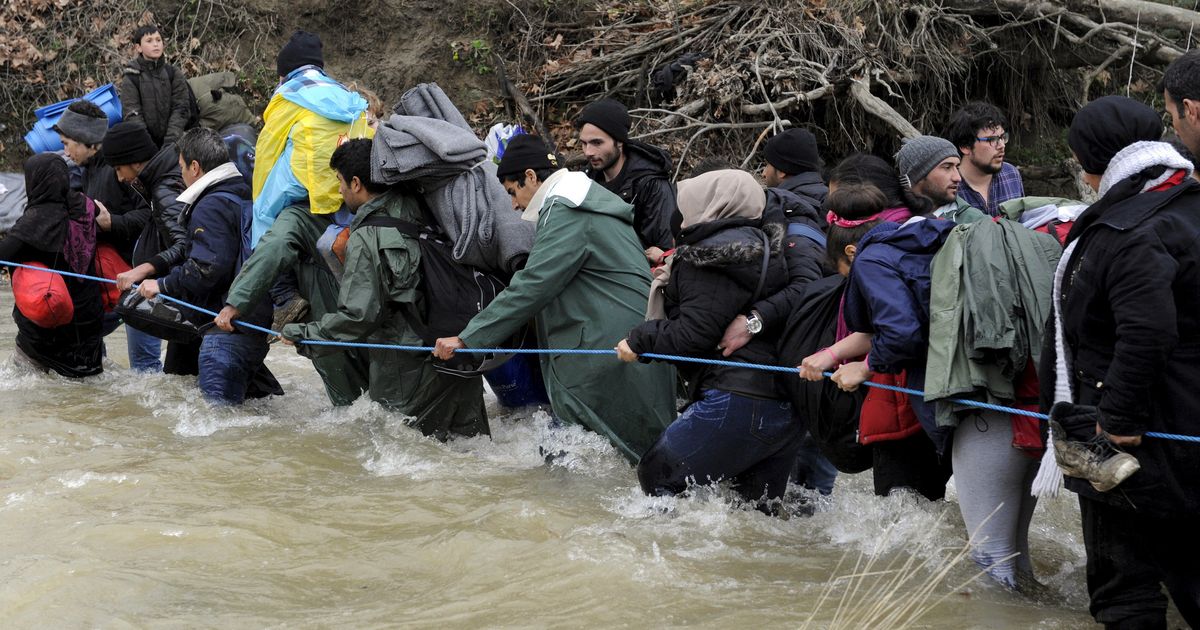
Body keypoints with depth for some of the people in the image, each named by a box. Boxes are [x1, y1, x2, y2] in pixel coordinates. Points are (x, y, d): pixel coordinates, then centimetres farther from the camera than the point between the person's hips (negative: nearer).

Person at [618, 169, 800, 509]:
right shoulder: (763, 250, 18)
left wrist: (640, 340, -1)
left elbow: (693, 335, -16)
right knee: (760, 506, 16)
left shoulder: (708, 260, -11)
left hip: (738, 401, -10)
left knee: (657, 475, -1)